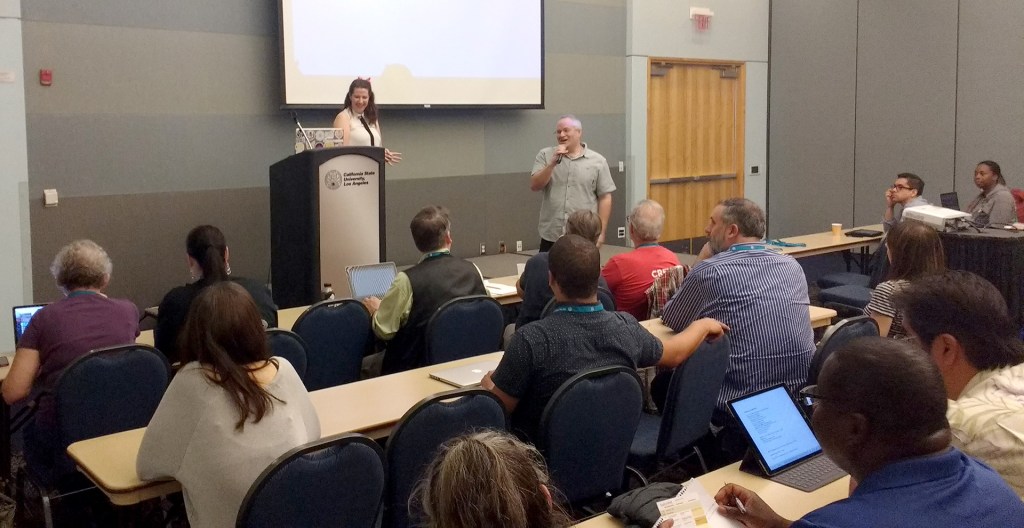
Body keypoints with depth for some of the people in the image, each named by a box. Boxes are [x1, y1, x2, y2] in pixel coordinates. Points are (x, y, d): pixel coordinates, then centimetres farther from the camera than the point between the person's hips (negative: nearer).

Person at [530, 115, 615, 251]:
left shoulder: (597, 161, 2)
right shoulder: (545, 155, 6)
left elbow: (605, 198, 1)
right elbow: (534, 186, -3)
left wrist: (601, 232, -3)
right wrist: (553, 163, -14)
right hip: (550, 236, 1)